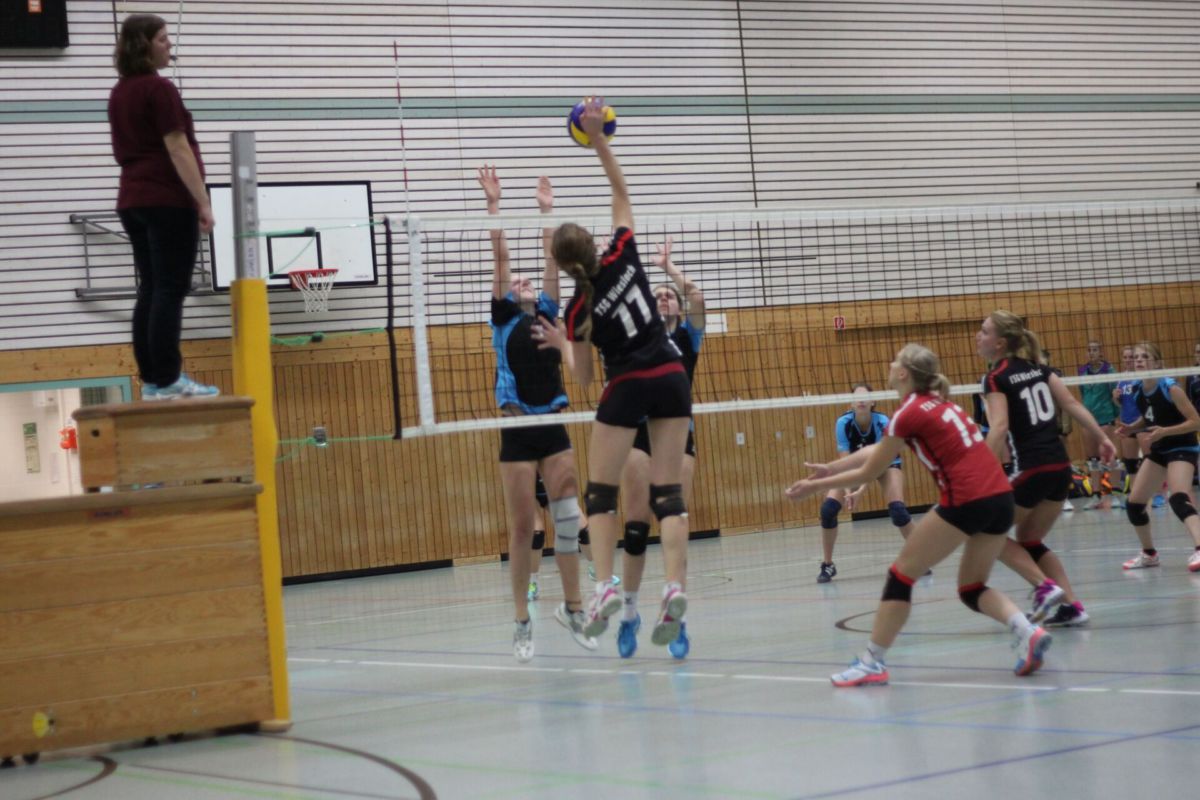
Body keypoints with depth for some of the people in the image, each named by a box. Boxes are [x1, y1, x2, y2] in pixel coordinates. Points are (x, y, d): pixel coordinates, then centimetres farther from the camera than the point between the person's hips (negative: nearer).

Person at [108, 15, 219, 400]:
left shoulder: (119, 93, 15)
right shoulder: (159, 89, -12)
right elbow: (178, 150, -16)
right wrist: (203, 202, -15)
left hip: (132, 200, 9)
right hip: (168, 200, -9)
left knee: (150, 290, 9)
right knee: (170, 291, -7)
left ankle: (151, 379, 7)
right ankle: (168, 380, -9)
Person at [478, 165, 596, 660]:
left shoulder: (546, 313, 14)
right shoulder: (504, 318, 5)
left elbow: (554, 259, 12)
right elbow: (500, 257, -1)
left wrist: (546, 210, 13)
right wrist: (493, 205, -4)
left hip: (554, 426, 4)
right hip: (518, 431, -3)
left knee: (568, 518, -1)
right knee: (522, 527, -1)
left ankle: (573, 608, 9)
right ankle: (523, 623, 5)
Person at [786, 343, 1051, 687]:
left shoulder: (909, 413, -4)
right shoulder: (936, 404, 21)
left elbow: (868, 472, 2)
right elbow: (878, 449, 28)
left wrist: (814, 486, 11)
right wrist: (830, 468, 29)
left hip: (966, 501, -8)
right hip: (1001, 496, 9)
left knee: (902, 573, 3)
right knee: (972, 589, 18)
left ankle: (873, 662, 5)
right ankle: (1027, 631, -7)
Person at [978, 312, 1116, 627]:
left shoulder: (995, 378, -7)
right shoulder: (1037, 367, 12)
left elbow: (999, 428, -19)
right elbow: (1071, 404, 9)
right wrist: (1102, 438, 15)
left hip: (1030, 469, -7)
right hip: (1061, 466, 7)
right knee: (1030, 541, 18)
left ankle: (1045, 587, -4)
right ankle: (1072, 605, 9)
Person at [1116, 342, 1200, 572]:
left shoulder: (1170, 388, -20)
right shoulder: (1138, 392, 0)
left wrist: (1165, 431, -30)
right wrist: (1131, 428, 0)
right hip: (1158, 451, 8)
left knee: (1178, 498, -32)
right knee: (1134, 503, 8)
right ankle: (1149, 554, 27)